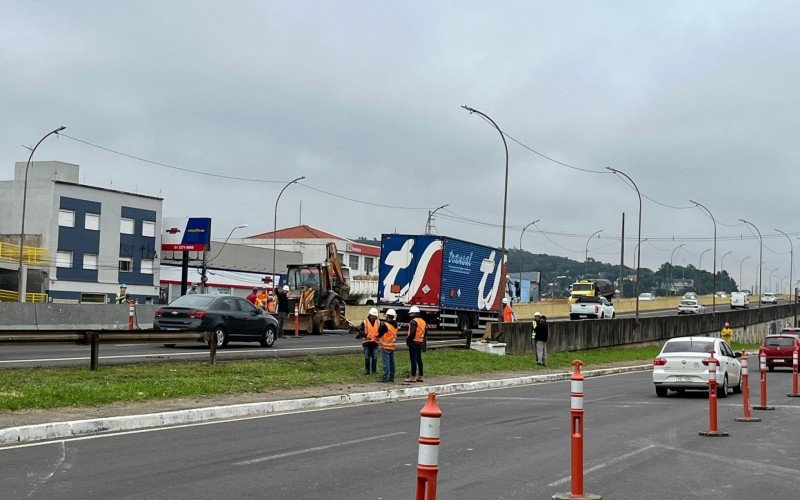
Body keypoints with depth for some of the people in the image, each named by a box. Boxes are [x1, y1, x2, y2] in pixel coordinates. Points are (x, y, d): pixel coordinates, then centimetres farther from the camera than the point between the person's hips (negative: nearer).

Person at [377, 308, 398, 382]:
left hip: (385, 346, -8)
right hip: (392, 346, 8)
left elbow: (379, 334, -11)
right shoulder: (395, 325, 5)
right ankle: (391, 377, 19)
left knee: (386, 362, -7)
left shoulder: (385, 325, -18)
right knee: (391, 362, 13)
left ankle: (385, 378, -9)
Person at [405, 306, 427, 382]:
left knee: (413, 359, -7)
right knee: (419, 359, 14)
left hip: (414, 342, -9)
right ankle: (420, 376, 18)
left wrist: (407, 339, -9)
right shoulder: (423, 321, 14)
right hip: (420, 343, 9)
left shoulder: (414, 321, -13)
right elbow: (424, 333, 16)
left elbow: (412, 333, -22)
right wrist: (423, 343, 19)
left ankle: (413, 377, -8)